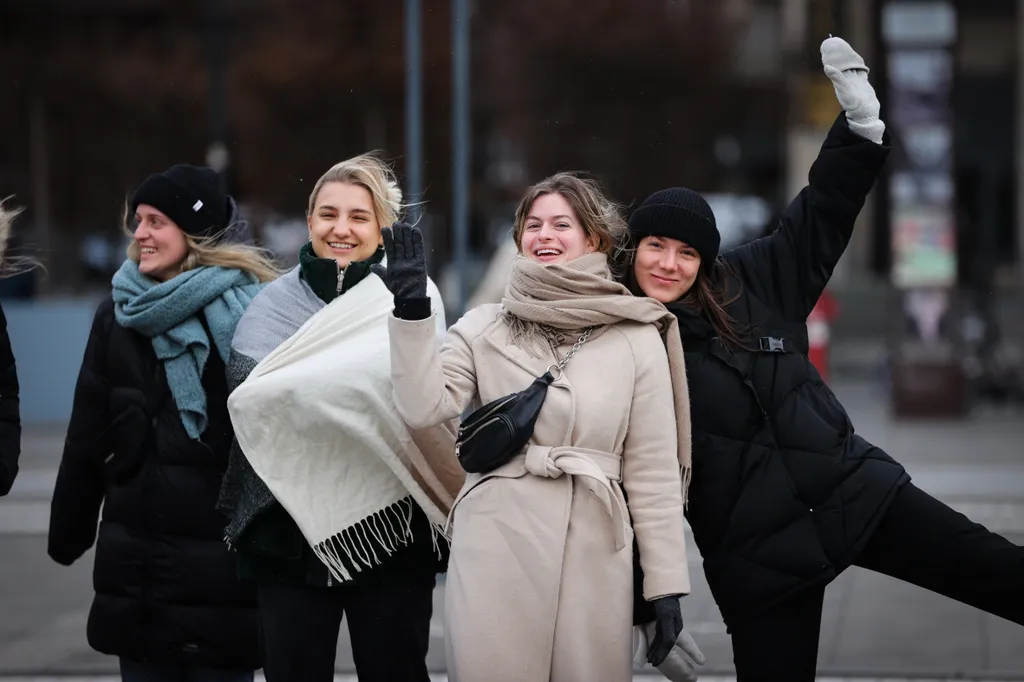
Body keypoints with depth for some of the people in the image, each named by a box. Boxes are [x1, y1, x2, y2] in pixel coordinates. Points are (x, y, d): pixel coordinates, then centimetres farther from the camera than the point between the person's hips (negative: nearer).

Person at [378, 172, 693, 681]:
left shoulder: (637, 340, 5)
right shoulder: (483, 329, 8)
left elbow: (653, 469, 4)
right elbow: (425, 407, -6)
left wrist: (665, 584, 1)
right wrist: (412, 311, -11)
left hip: (593, 552, 0)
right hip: (494, 547, 0)